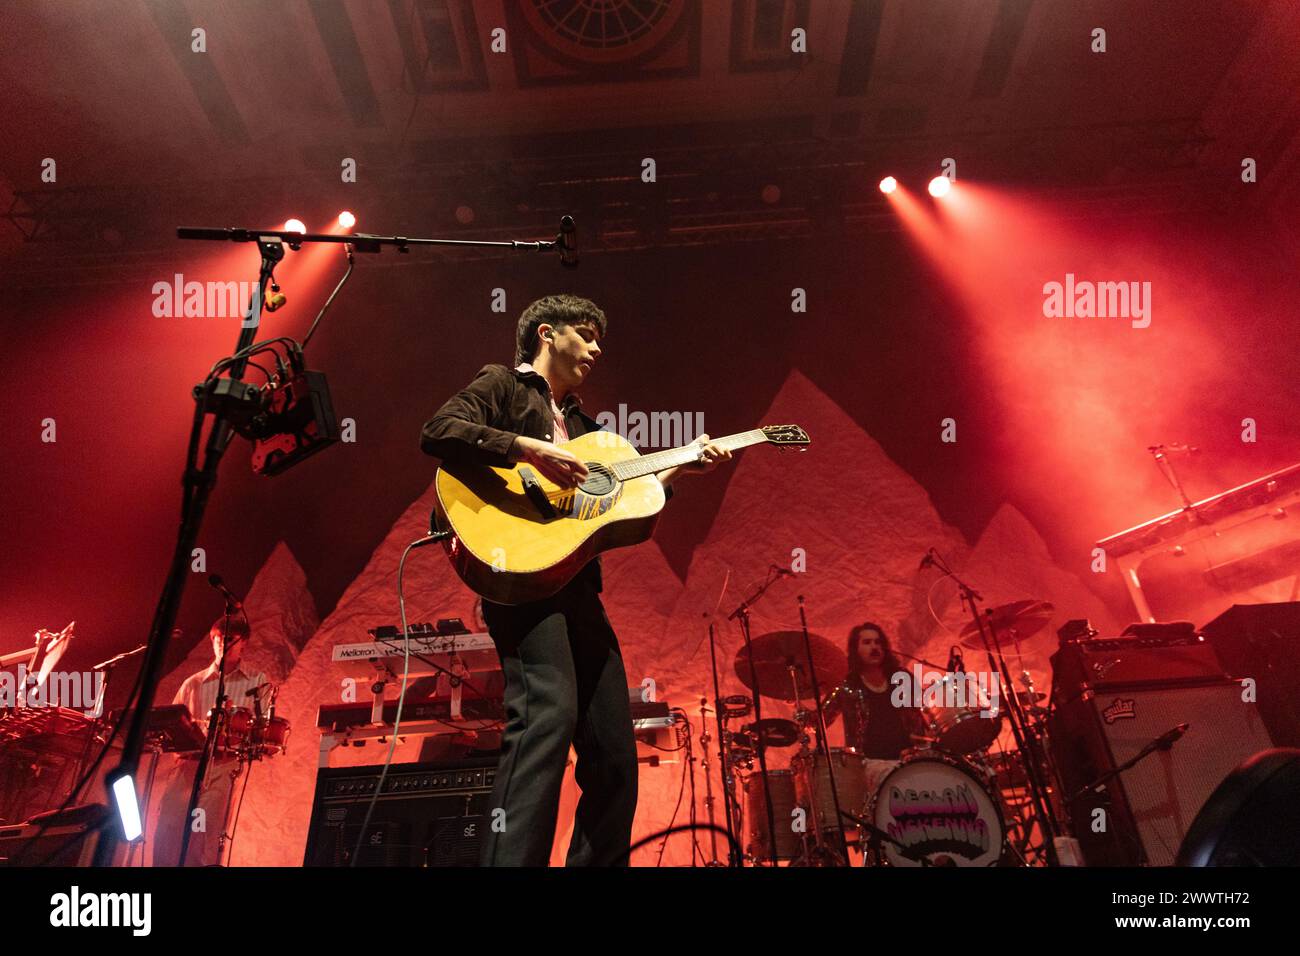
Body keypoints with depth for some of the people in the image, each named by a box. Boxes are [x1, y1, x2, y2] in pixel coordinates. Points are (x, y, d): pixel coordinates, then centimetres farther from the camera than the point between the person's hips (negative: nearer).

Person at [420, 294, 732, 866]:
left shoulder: (582, 423, 29)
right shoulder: (503, 385, 10)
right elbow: (438, 432, -9)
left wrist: (679, 470, 13)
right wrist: (529, 448, -18)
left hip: (579, 586, 8)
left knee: (615, 758, 6)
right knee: (548, 712, -29)